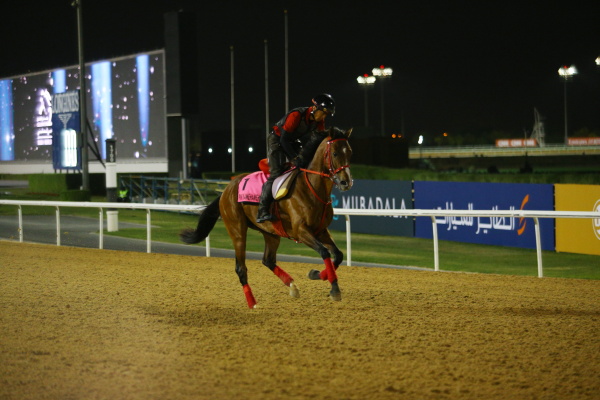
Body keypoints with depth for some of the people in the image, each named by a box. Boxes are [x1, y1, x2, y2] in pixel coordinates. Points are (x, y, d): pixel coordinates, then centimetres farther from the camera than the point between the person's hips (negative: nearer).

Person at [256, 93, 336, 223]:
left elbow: (321, 139, -1)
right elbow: (284, 139, -30)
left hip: (294, 141, 8)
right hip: (277, 140, -8)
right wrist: (295, 158, -34)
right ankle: (262, 211, -23)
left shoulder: (319, 121, -10)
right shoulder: (296, 115, -31)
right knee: (276, 173, -20)